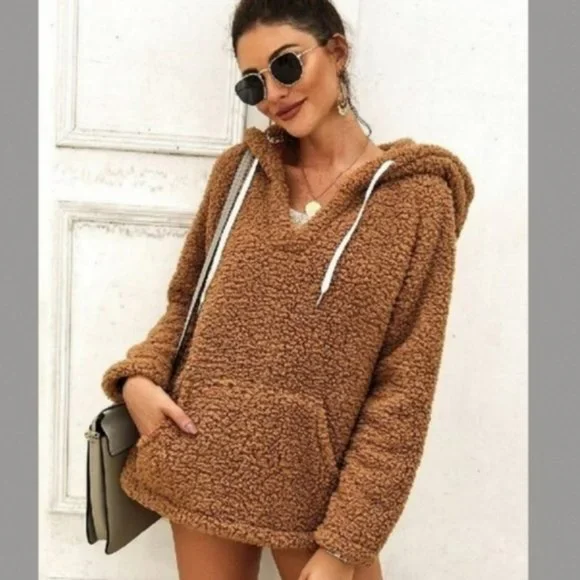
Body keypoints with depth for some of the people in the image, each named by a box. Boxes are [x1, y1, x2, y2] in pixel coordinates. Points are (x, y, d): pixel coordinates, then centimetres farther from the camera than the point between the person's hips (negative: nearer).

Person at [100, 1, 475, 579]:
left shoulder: (417, 197, -7)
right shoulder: (239, 171, 4)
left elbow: (404, 389, -9)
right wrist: (137, 375, -6)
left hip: (316, 485, -3)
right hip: (202, 467, 3)